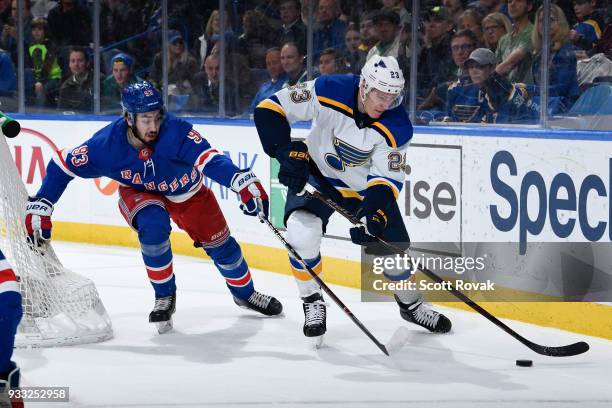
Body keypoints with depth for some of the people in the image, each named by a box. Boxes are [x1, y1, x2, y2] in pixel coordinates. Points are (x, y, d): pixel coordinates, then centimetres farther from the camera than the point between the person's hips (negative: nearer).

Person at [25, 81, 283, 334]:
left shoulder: (176, 132, -38)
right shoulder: (107, 143, -32)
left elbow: (210, 160, -48)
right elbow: (62, 165, -21)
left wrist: (245, 183, -64)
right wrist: (40, 208, -24)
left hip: (187, 192, 1)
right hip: (138, 193, -1)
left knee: (219, 242, 7)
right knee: (153, 225, -31)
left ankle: (245, 294, 37)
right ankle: (164, 296, -9)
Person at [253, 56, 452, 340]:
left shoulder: (396, 128, -24)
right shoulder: (328, 92, -28)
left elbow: (387, 179, -21)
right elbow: (271, 109, -23)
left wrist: (374, 212, -39)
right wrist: (287, 152, -32)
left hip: (365, 187, 2)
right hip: (317, 175, -2)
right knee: (302, 231, -26)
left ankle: (411, 304, 36)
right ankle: (312, 303, -3)